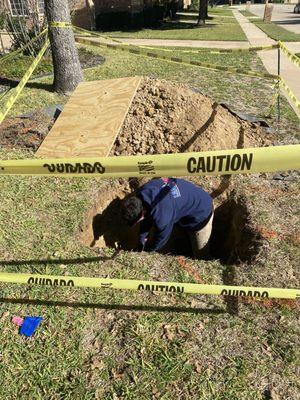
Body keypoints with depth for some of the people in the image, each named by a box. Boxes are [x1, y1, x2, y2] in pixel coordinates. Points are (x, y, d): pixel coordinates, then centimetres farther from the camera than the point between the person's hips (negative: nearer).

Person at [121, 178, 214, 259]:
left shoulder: (162, 216, -42)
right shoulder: (143, 191, -20)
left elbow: (161, 237, -21)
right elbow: (147, 218, -2)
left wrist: (147, 250, -2)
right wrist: (142, 240, 8)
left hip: (201, 213, -7)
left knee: (200, 256, 4)